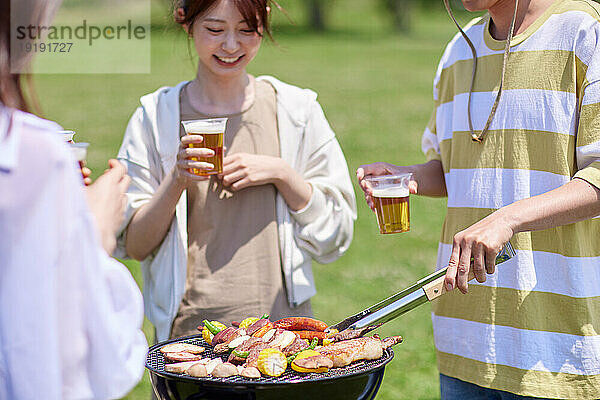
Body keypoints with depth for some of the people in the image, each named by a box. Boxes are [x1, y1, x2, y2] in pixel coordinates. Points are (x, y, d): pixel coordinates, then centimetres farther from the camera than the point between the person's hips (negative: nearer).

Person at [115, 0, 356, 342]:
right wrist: (177, 180, -15)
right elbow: (134, 246, 1)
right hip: (189, 325, 0)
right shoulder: (156, 116, 1)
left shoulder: (296, 109, 2)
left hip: (282, 321, 1)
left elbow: (335, 236, 4)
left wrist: (280, 173, -10)